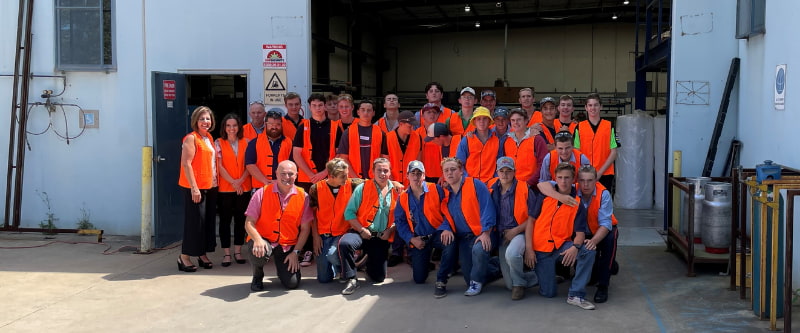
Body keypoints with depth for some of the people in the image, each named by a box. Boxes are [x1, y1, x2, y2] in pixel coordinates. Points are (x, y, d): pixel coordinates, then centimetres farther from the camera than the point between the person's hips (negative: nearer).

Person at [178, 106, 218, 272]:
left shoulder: (209, 138, 15)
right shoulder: (191, 138, -8)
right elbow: (186, 163, -15)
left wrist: (215, 183, 12)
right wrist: (194, 187, -20)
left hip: (210, 187, 8)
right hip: (195, 187, -8)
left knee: (209, 220, 10)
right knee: (195, 221, -7)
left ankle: (203, 255, 19)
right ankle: (184, 257, 1)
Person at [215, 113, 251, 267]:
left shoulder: (245, 142, 6)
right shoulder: (219, 143, 1)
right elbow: (219, 166, -4)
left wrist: (240, 180, -11)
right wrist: (233, 182, -11)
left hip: (244, 188, 2)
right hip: (225, 188, -2)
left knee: (240, 219, 7)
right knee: (225, 219, 1)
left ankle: (238, 251, 16)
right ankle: (227, 253, 7)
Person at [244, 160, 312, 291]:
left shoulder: (303, 196, -1)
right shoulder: (262, 193, -4)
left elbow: (305, 228, 2)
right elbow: (249, 223, -6)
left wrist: (295, 252, -6)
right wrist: (258, 239, -25)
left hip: (288, 246, 1)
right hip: (264, 241, -1)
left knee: (292, 283, -13)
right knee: (260, 252, -37)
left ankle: (281, 266, 25)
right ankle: (257, 275, 1)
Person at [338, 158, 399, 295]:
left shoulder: (396, 191, 6)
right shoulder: (362, 188, -1)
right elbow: (349, 212, -6)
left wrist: (390, 230, -9)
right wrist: (361, 229, -15)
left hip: (381, 238, 2)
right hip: (362, 233, -2)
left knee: (379, 277, 1)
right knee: (345, 243, -37)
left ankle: (368, 262, 38)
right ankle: (352, 279, -19)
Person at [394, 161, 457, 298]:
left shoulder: (436, 190, -6)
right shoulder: (403, 198, 3)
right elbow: (400, 222, 4)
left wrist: (447, 228, -27)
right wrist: (412, 239, -10)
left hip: (437, 234, -3)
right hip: (418, 239, 3)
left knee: (450, 243, -39)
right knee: (419, 279, 2)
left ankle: (441, 281, -22)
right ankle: (425, 260, 39)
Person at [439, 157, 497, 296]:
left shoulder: (476, 185, -8)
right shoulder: (445, 193, 8)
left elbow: (487, 210, -14)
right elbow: (446, 217, 12)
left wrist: (485, 233, -22)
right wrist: (446, 229, -10)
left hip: (481, 234, -6)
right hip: (463, 238, 6)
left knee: (478, 249, -38)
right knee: (468, 273, 3)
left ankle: (476, 282, -13)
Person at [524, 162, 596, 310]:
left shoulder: (577, 204, -1)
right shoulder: (545, 196, -1)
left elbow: (580, 232, -6)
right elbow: (530, 221, 0)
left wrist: (576, 247, -29)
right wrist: (528, 248, -9)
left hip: (562, 246, 1)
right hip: (541, 249, -1)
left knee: (588, 252, -29)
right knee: (548, 292, -8)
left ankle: (576, 295, -18)